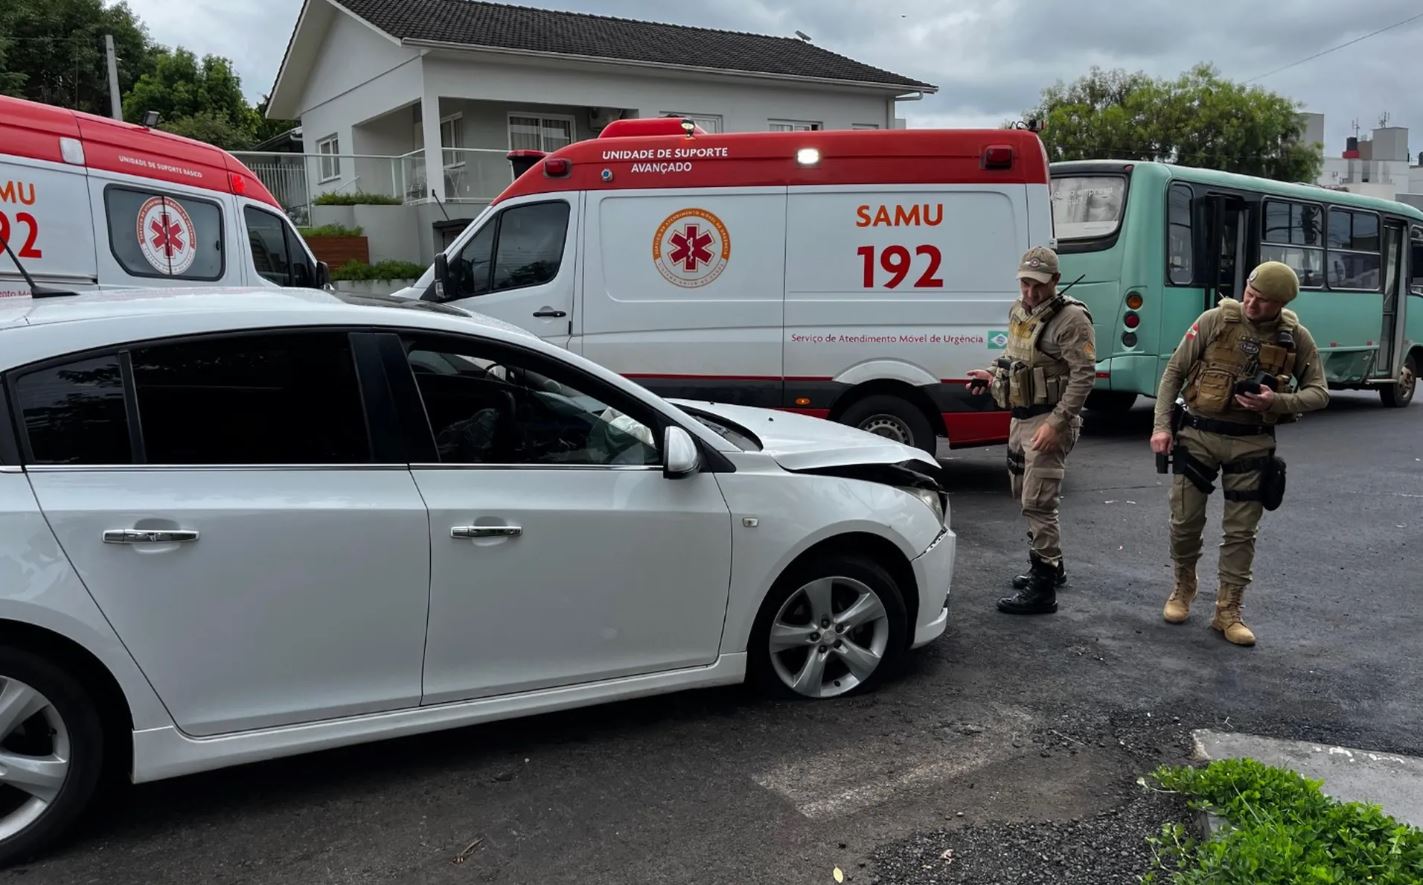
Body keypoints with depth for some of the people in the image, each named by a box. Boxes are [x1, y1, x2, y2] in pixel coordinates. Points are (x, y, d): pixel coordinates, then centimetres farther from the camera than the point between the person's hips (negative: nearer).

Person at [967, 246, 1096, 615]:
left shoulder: (1071, 318, -16)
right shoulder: (1019, 310, 9)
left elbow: (1084, 375, -21)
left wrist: (1056, 423, -26)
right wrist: (993, 375, 11)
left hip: (1050, 421, -9)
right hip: (1021, 417, 9)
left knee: (1038, 503, -10)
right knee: (1023, 494, 20)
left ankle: (1043, 590, -4)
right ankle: (1049, 564, 37)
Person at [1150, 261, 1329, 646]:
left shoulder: (1296, 338, -3)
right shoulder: (1216, 321, -8)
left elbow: (1318, 393, 3)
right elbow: (1174, 372, -2)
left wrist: (1276, 402, -18)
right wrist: (1162, 425, -9)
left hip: (1251, 444, 1)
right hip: (1198, 435, -1)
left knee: (1241, 531, 5)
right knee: (1185, 521, 6)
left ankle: (1228, 611, 17)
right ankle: (1183, 588, 31)